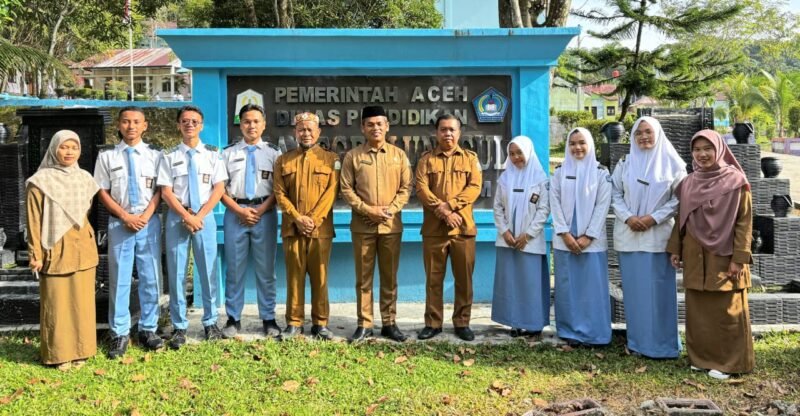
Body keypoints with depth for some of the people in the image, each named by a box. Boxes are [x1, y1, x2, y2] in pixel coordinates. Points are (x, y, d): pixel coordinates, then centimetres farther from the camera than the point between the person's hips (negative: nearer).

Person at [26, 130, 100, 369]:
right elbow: (34, 221, -5)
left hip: (83, 250, 4)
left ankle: (79, 350, 18)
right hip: (55, 251, -4)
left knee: (82, 302, 7)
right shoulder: (41, 181, -5)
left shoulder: (84, 179, 8)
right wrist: (35, 254, -7)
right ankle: (59, 354, 11)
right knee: (56, 304, 1)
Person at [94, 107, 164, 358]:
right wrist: (126, 216, -8)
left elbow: (160, 190, 2)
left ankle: (148, 329, 16)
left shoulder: (155, 155, 5)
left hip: (149, 222, 1)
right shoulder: (107, 157, 5)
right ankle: (119, 333, 11)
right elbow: (102, 193, 3)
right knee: (119, 279, 3)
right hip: (119, 223, 0)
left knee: (151, 278, 5)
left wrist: (145, 216, -11)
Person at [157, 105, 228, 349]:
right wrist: (187, 216, -12)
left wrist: (200, 216, -10)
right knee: (177, 272, 3)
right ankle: (179, 327, 11)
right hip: (177, 218, 0)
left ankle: (210, 322, 18)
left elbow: (219, 188, 0)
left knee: (208, 271, 4)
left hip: (205, 216, 0)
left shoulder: (212, 154, 6)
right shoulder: (169, 156, 4)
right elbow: (166, 192, -1)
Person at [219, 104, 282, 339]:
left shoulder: (273, 153, 8)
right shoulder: (228, 153, 10)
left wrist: (261, 210, -11)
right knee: (234, 269, 4)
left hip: (265, 213, 0)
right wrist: (239, 211, -9)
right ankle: (233, 319, 13)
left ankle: (269, 319, 12)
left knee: (266, 269, 4)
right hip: (235, 213, 1)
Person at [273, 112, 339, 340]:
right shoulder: (283, 161, 12)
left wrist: (313, 219, -13)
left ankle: (320, 323, 11)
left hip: (321, 228, -1)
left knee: (320, 277, 3)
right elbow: (280, 194, 3)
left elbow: (331, 192, -3)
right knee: (294, 277, 4)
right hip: (292, 227, 1)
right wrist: (297, 218, -11)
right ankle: (294, 323, 12)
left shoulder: (331, 159, 7)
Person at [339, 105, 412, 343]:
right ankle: (364, 325, 12)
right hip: (362, 225, -1)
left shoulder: (399, 155, 6)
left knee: (389, 277, 6)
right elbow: (346, 189, -1)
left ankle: (389, 323, 16)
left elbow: (406, 187, 4)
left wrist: (390, 209, -10)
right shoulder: (353, 156, 3)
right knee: (363, 277, 4)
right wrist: (367, 210, -12)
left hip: (391, 225, 1)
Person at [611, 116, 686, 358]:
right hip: (628, 234, 3)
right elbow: (615, 195, 6)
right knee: (633, 288, 6)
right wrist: (628, 217, -9)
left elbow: (678, 199, -2)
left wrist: (653, 218, -12)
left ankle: (660, 344, 7)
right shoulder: (625, 164, 8)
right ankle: (637, 341, 15)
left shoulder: (672, 164, 0)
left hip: (658, 235, -3)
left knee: (657, 289, -2)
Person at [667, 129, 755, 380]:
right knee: (698, 311, 8)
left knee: (726, 311, 1)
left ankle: (728, 362, 12)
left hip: (724, 256, -4)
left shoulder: (736, 182, -7)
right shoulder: (688, 184, 7)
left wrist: (739, 258, -14)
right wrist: (675, 249, 9)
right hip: (695, 258, 5)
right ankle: (702, 357, 20)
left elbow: (744, 222, -9)